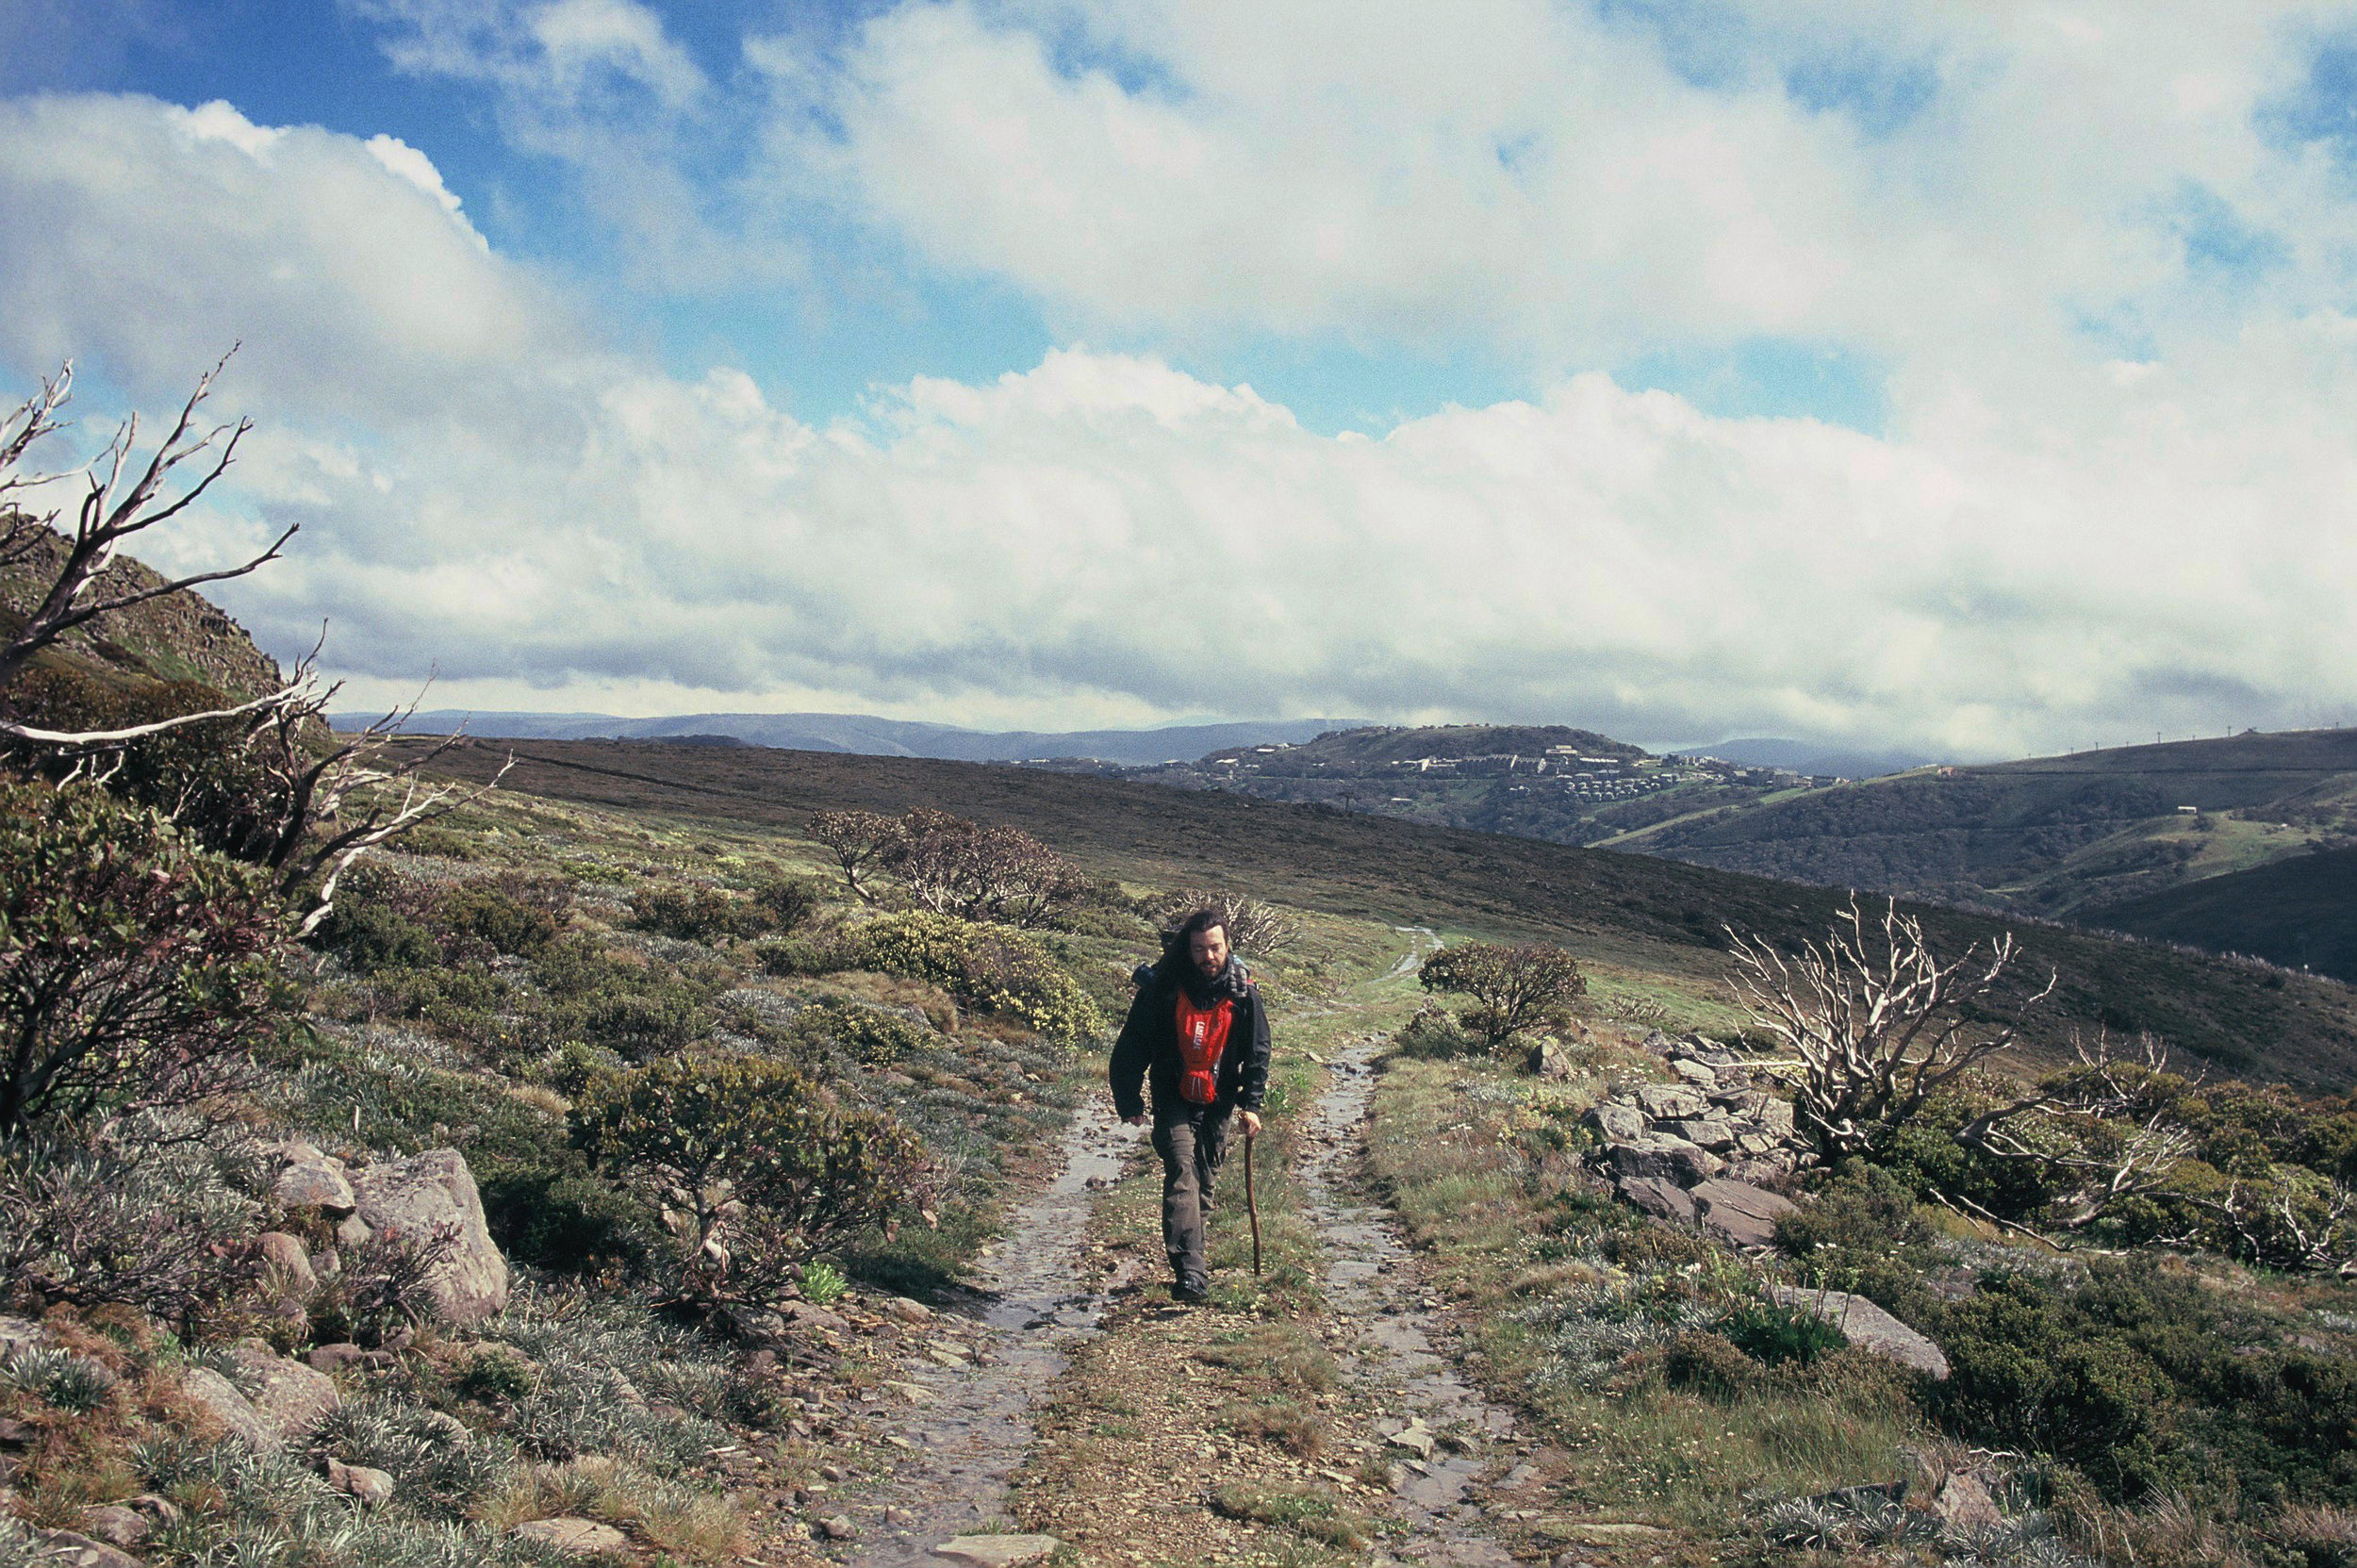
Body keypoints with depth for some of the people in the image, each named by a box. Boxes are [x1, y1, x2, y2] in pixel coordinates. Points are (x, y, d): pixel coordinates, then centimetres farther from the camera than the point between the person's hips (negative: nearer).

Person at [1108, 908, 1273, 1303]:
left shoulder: (1243, 993, -4)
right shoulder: (1161, 988, -11)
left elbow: (1258, 1052, 5)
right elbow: (1132, 1046, -4)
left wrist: (1251, 1104, -2)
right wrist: (1128, 1100, -5)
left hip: (1219, 1103, 3)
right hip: (1173, 1100, -3)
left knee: (1205, 1180, 11)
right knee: (1182, 1178, -17)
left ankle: (1191, 1253, 28)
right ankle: (1190, 1273, -26)